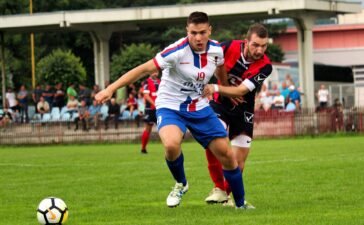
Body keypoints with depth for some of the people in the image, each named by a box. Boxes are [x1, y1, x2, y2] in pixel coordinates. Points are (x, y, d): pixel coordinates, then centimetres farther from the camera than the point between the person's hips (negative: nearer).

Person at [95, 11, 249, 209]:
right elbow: (145, 69, -27)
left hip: (200, 108, 5)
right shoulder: (178, 51, -24)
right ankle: (180, 184, -3)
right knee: (171, 144, -34)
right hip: (171, 107, -5)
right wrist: (111, 89, -32)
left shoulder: (217, 51, -8)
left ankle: (240, 204, 22)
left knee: (226, 154, 2)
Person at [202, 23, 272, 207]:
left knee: (239, 161, -1)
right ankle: (218, 188, -11)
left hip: (243, 111, 1)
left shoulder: (265, 66, -20)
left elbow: (240, 91, -28)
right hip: (220, 104, -1)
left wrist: (216, 88, -42)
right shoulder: (230, 47, -19)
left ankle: (226, 193, 26)